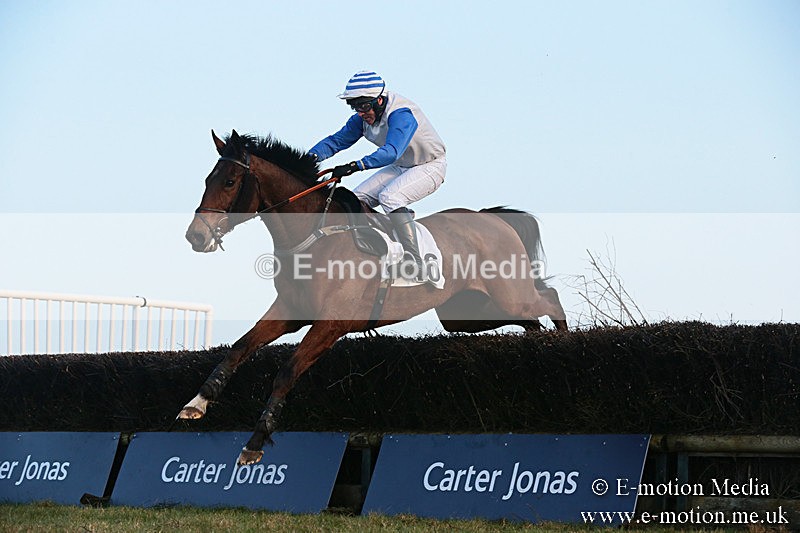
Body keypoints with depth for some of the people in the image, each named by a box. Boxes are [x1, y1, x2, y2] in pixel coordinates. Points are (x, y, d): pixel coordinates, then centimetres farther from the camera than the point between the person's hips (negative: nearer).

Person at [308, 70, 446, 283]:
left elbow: (391, 152, -45)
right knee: (357, 199, -2)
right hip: (401, 167, 9)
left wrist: (356, 166, -54)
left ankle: (417, 268, -32)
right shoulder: (364, 117, -7)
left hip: (430, 166, -9)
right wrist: (313, 156, -18)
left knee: (389, 196, -31)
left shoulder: (401, 114, -32)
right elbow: (338, 140, 0)